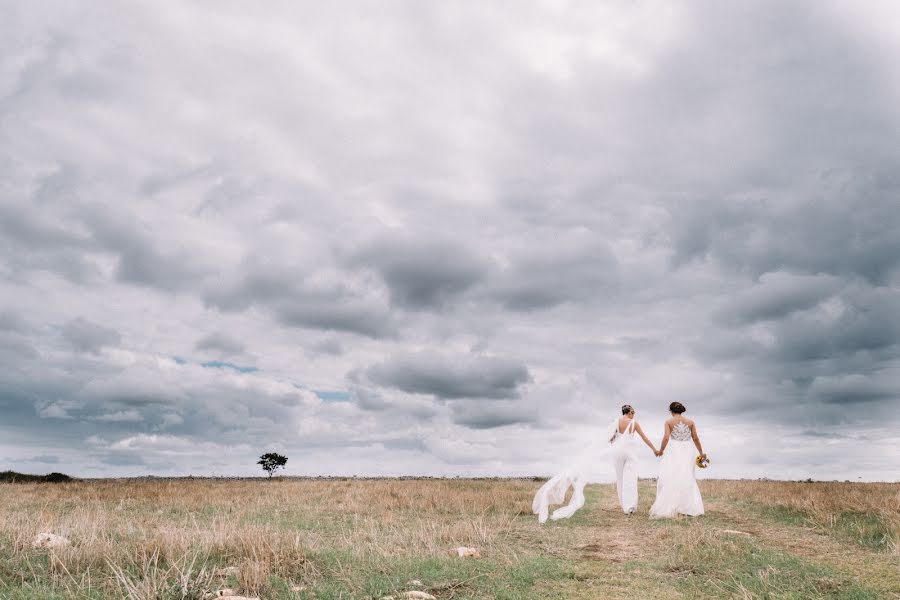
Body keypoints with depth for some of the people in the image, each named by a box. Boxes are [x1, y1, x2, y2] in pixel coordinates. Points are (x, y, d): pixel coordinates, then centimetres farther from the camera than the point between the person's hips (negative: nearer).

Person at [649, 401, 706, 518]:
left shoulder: (669, 422, -2)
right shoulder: (690, 422, 7)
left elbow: (666, 438, -10)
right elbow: (695, 438, 8)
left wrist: (661, 451, 3)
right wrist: (701, 453, 19)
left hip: (673, 451, -3)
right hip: (687, 451, 3)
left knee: (670, 478, 1)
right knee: (687, 479, 11)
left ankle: (667, 508, -2)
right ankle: (690, 507, 11)